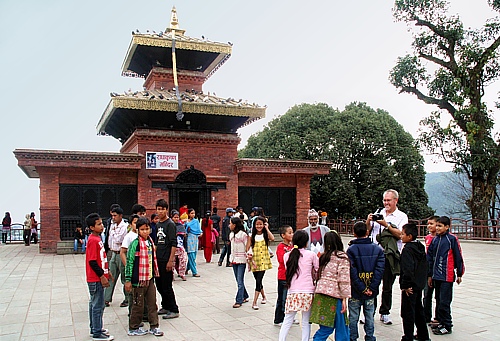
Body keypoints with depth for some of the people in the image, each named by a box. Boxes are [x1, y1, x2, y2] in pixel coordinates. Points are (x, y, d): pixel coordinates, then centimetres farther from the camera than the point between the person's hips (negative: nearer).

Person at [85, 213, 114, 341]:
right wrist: (102, 276, -19)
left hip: (98, 278, 10)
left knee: (95, 304, 18)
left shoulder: (97, 238, 10)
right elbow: (92, 262, -22)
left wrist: (106, 271, 19)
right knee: (98, 305, -2)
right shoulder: (93, 240, -19)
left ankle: (95, 329, 28)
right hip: (96, 279, -10)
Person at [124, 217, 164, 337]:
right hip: (138, 280, -6)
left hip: (149, 279, 6)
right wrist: (128, 280, -14)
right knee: (138, 305, 5)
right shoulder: (135, 243, -13)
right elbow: (129, 261, -13)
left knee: (152, 303, 10)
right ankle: (133, 328, 20)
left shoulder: (150, 242, 9)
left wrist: (155, 274, 20)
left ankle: (154, 326, 20)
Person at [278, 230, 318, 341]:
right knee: (306, 322, 8)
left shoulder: (287, 256, 5)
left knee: (287, 321, 7)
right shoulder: (311, 255, -2)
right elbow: (318, 272, 6)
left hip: (292, 293, 2)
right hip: (308, 292, -2)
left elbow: (288, 271, 12)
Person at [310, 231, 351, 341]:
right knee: (342, 330, 4)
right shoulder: (342, 257, -4)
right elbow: (344, 279, -9)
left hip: (321, 294, 6)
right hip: (334, 296, -6)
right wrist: (345, 298, -7)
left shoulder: (324, 257, 12)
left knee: (325, 329, 9)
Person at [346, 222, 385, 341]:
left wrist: (362, 288, -12)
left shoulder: (351, 249, -9)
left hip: (355, 292, -2)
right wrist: (371, 289, -9)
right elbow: (380, 270, -7)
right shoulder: (377, 249, 1)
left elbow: (352, 272, -16)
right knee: (369, 318, 13)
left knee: (353, 318, 8)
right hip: (371, 292, 3)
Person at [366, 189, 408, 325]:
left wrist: (386, 225, -19)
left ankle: (385, 313, 20)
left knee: (387, 286, 8)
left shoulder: (401, 216, 3)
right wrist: (368, 222, -7)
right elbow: (368, 231, 11)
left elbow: (399, 234, -11)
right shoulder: (378, 213, 11)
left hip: (390, 255, -2)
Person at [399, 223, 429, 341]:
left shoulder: (407, 249, -19)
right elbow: (425, 266, 16)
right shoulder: (421, 247, 8)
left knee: (407, 312, -1)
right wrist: (422, 281, 20)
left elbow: (408, 269, -27)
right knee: (418, 310, 20)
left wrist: (406, 285, -21)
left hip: (410, 288, -9)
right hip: (419, 285, 9)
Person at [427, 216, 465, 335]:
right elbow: (430, 257, 15)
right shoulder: (435, 239, 10)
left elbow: (458, 257, -4)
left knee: (444, 302, -4)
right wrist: (430, 275, 16)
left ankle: (447, 326, 6)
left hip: (447, 276, -6)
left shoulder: (452, 239, -7)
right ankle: (441, 322, 24)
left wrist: (459, 274, -1)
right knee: (438, 301, 13)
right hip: (436, 276, 6)